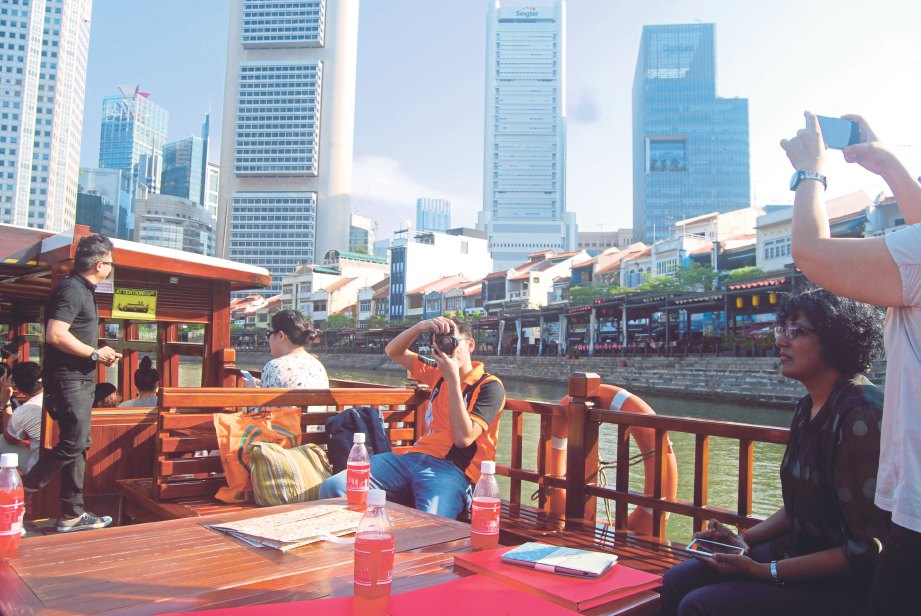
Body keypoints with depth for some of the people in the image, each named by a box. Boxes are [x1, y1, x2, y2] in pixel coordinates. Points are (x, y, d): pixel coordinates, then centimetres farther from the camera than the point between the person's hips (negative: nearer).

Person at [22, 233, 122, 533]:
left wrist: (99, 354, 12)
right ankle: (22, 493, 8)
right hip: (67, 378, -10)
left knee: (79, 445, 10)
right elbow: (55, 335, -26)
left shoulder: (83, 290, 16)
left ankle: (72, 515, 16)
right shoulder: (71, 290, -15)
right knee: (73, 443, -8)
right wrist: (95, 354, -17)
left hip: (81, 378, 10)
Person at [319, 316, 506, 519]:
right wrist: (420, 326, 6)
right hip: (414, 457, 6)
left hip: (452, 470, -6)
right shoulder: (437, 373, 21)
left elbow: (464, 438, -12)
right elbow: (393, 351, 24)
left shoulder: (489, 386, 0)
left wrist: (453, 379, -11)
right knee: (333, 487, -15)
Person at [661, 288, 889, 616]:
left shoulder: (859, 414, -22)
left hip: (842, 584, -9)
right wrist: (745, 539, 5)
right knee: (676, 582, 1)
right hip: (797, 549, 9)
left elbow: (867, 550, -22)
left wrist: (765, 571, -18)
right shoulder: (808, 406, 7)